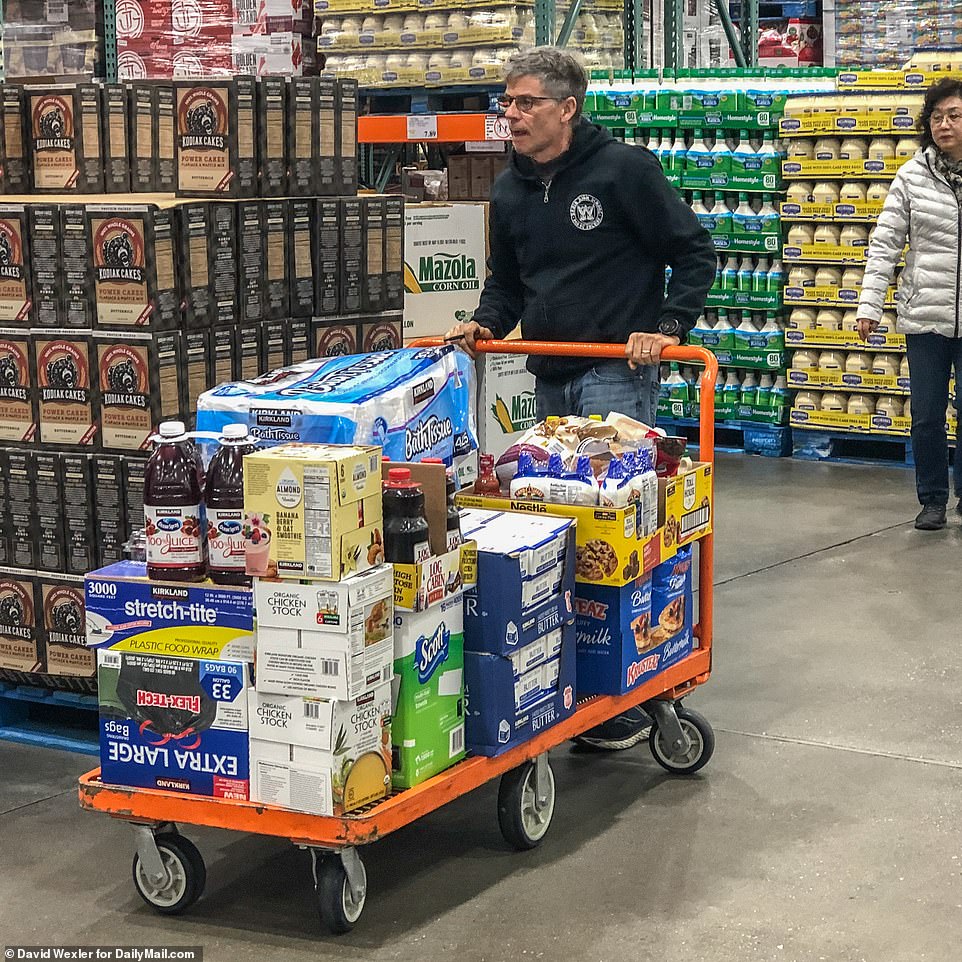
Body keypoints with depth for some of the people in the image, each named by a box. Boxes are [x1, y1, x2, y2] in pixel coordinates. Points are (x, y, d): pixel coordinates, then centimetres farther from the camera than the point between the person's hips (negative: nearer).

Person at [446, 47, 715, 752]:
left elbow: (694, 253, -5)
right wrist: (486, 325, 4)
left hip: (617, 375, -7)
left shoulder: (624, 170, -8)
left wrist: (668, 328, -15)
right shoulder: (511, 191, 12)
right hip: (550, 378, 7)